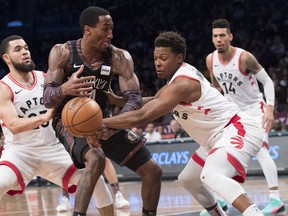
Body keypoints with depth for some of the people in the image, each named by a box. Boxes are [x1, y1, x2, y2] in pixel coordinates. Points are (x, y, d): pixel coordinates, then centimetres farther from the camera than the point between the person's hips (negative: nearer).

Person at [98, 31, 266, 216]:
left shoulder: (182, 84, -24)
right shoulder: (180, 75, 7)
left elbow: (141, 117, -30)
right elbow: (153, 103, 20)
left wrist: (101, 123, -25)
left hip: (239, 130, -11)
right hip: (221, 135, 11)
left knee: (211, 175, -37)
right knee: (188, 178, 23)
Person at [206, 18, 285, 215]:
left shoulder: (244, 57, -22)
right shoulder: (211, 60, -5)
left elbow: (267, 81, -15)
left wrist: (270, 109, -25)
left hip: (255, 110, -7)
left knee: (261, 151, -22)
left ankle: (276, 199, -25)